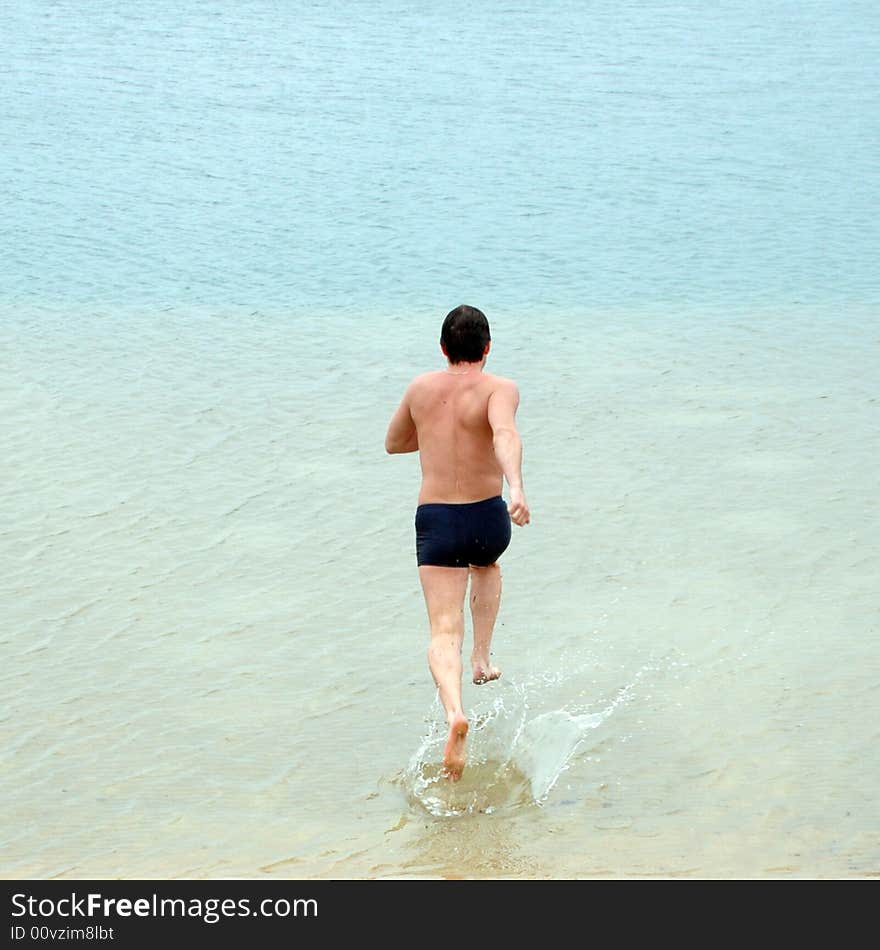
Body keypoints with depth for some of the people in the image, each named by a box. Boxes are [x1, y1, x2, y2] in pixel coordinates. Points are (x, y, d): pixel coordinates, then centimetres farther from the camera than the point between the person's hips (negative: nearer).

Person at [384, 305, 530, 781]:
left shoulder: (421, 387, 7)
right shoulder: (499, 388, -6)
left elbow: (393, 442, 22)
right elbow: (505, 434, -28)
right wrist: (516, 488, -42)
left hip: (434, 522, 1)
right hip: (487, 518, 0)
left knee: (444, 631, -7)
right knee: (487, 565, 37)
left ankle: (454, 710, -33)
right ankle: (482, 659, 36)